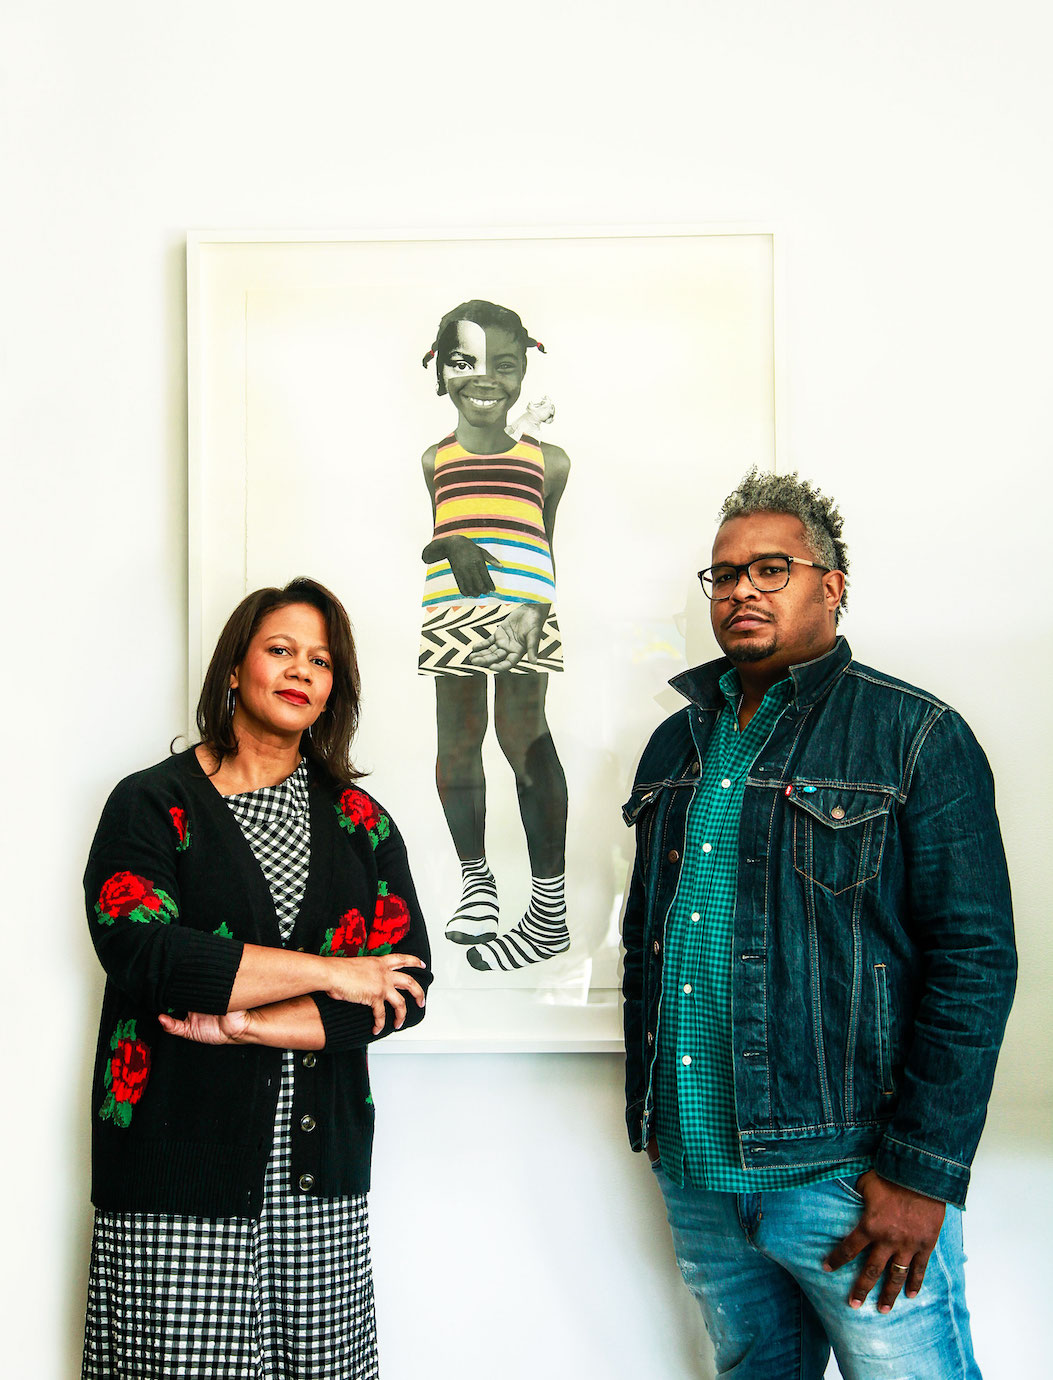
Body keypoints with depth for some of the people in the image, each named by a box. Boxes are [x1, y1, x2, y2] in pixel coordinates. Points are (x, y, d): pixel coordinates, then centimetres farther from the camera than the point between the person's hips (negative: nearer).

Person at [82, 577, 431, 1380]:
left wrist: (248, 1024, -11)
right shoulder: (155, 805, 2)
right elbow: (142, 954, -15)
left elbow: (406, 990, 0)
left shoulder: (360, 822, 10)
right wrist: (328, 972, -13)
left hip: (321, 1170, 3)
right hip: (179, 1172, -3)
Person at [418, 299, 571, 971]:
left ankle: (550, 907, -5)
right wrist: (450, 547, -4)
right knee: (458, 739, 2)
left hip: (522, 605, -2)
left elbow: (543, 546, 14)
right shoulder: (436, 460, 15)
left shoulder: (547, 461, 13)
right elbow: (437, 536, 19)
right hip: (453, 607, 2)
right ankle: (475, 876, 23)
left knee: (523, 734, -11)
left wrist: (534, 611, 0)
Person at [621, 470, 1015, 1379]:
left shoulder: (914, 736, -6)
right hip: (695, 1173, 6)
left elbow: (975, 960, -11)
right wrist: (650, 1114, 15)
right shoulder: (676, 746, 11)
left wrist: (921, 1172, -15)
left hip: (849, 1174, -5)